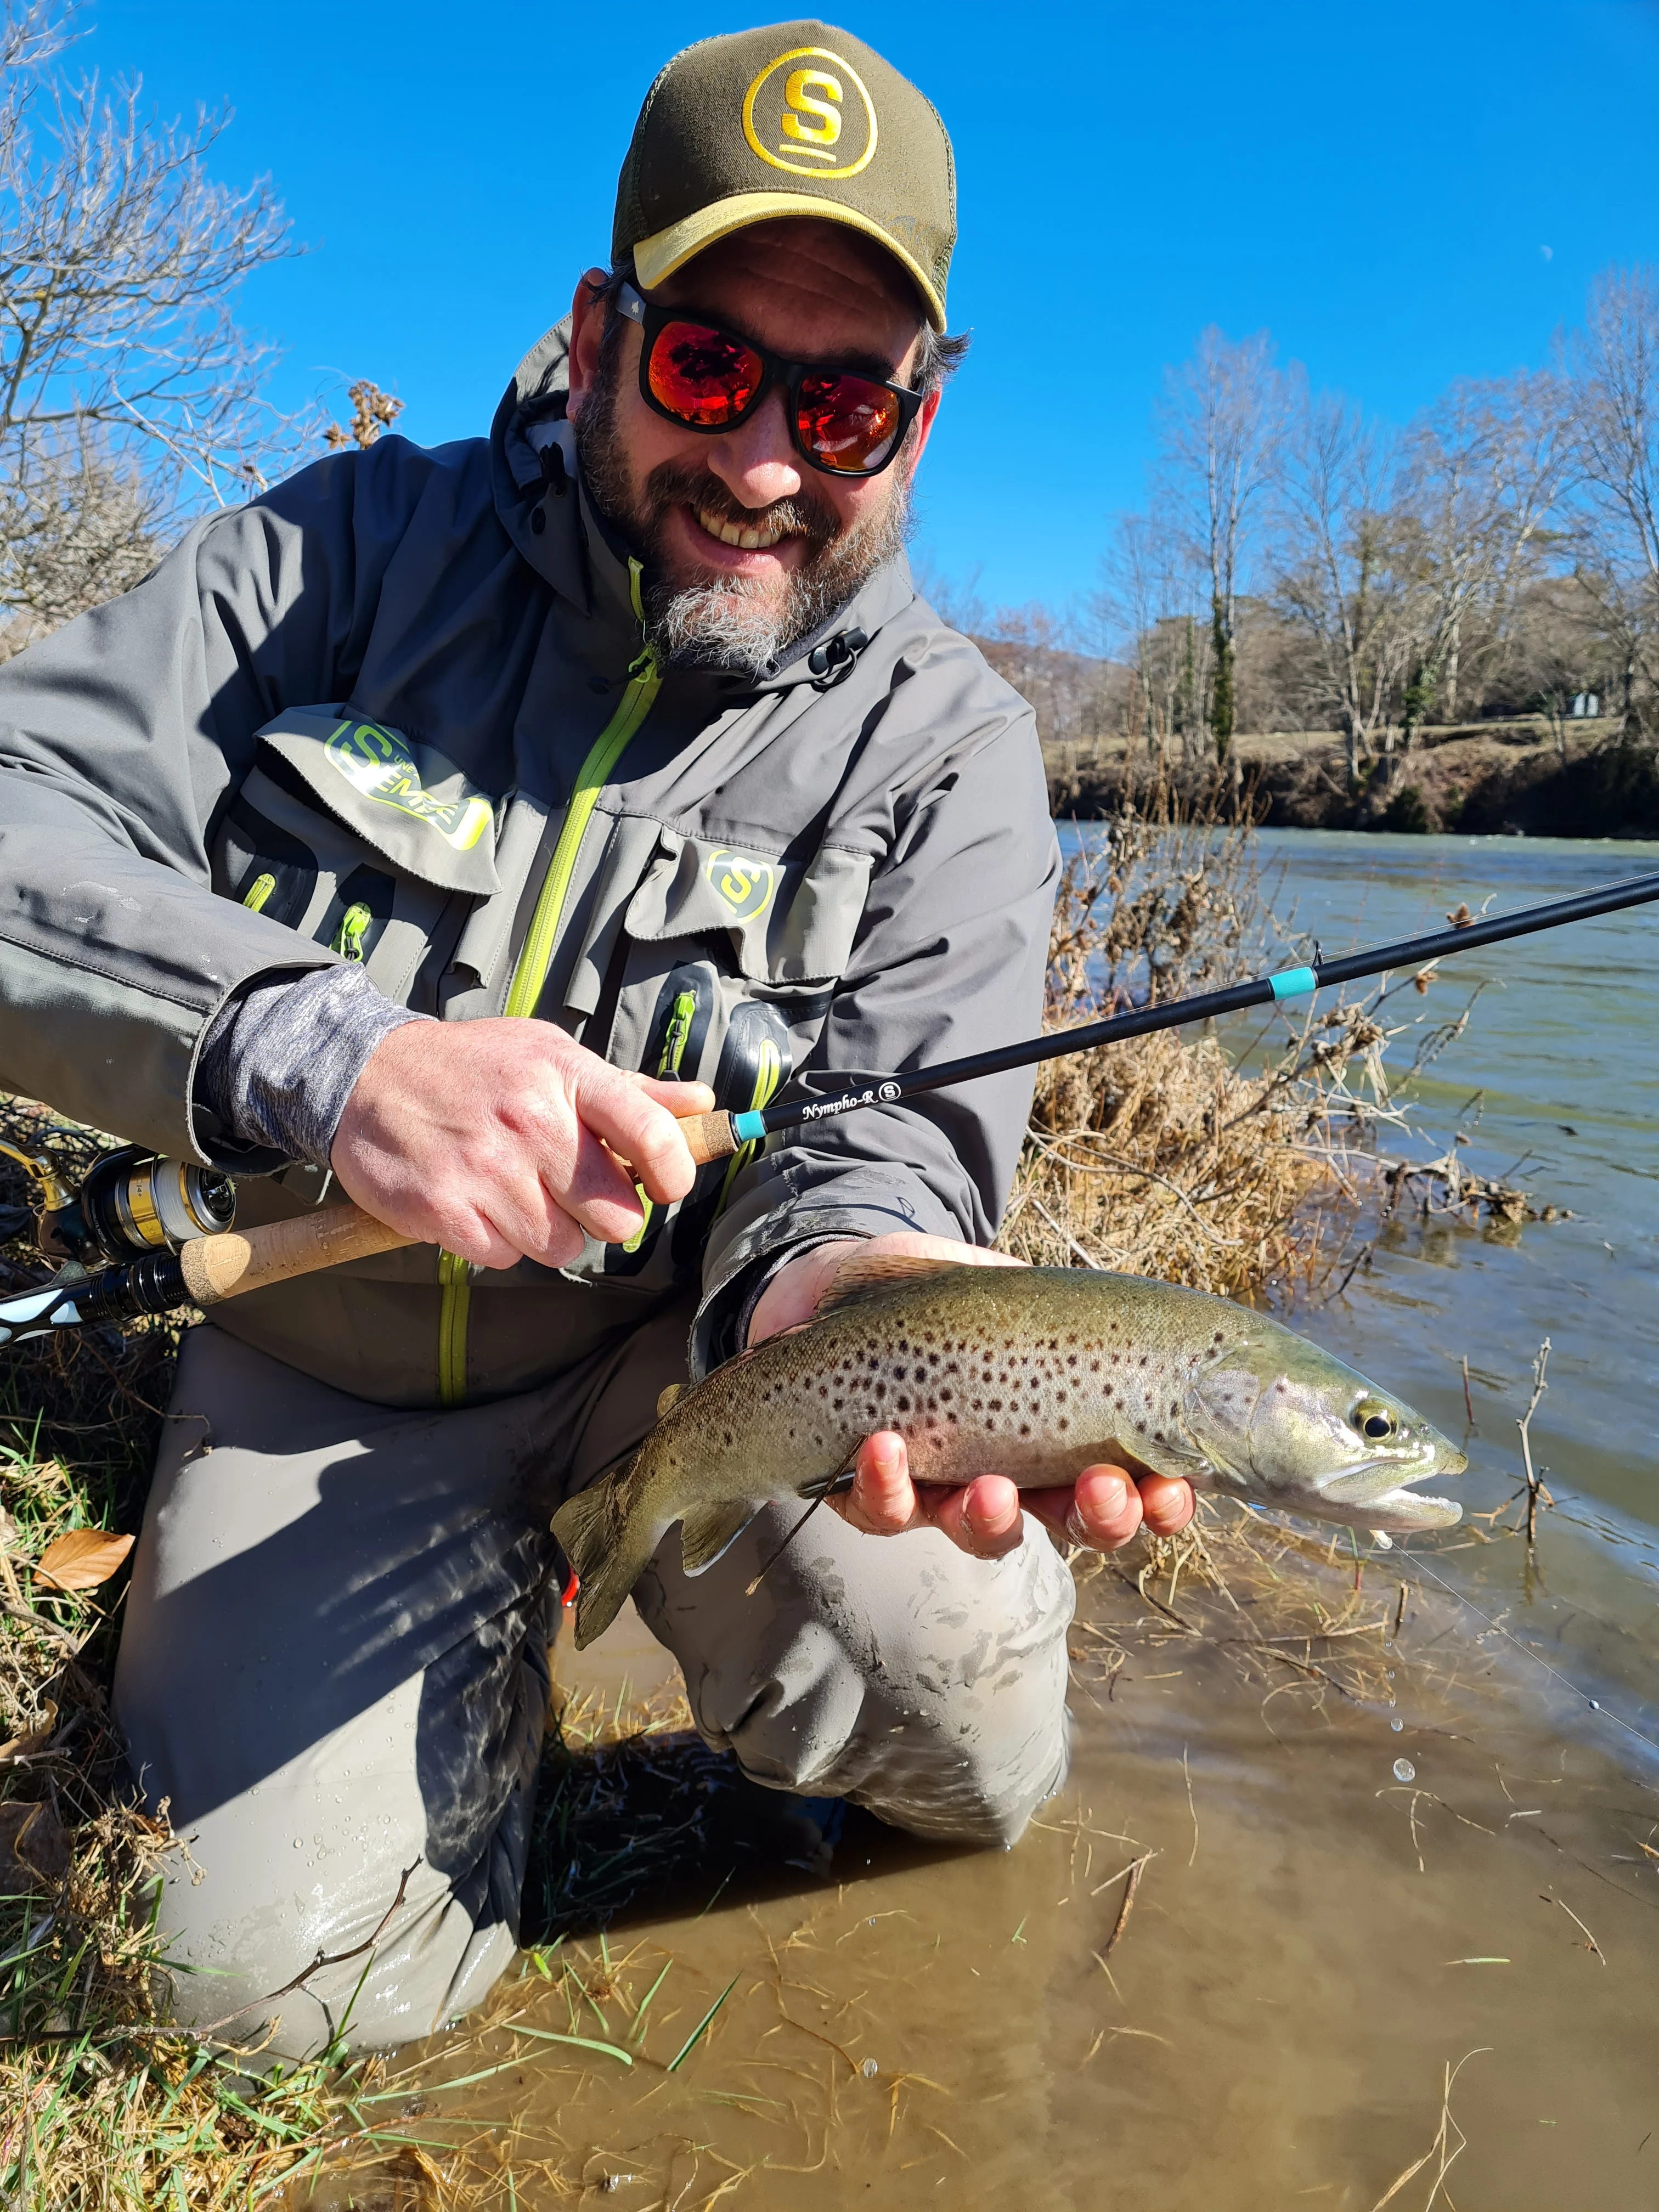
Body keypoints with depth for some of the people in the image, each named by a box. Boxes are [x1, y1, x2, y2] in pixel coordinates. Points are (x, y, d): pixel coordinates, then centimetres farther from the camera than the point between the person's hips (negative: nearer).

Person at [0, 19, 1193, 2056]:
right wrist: (321, 1054, -36)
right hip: (326, 1355, 1)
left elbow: (899, 1120, -16)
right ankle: (500, 1622, 22)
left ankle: (639, 1552, 12)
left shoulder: (945, 748, -8)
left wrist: (841, 1279, -42)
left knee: (973, 1749, -21)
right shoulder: (358, 550, -7)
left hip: (679, 1335, 0)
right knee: (290, 1970, -10)